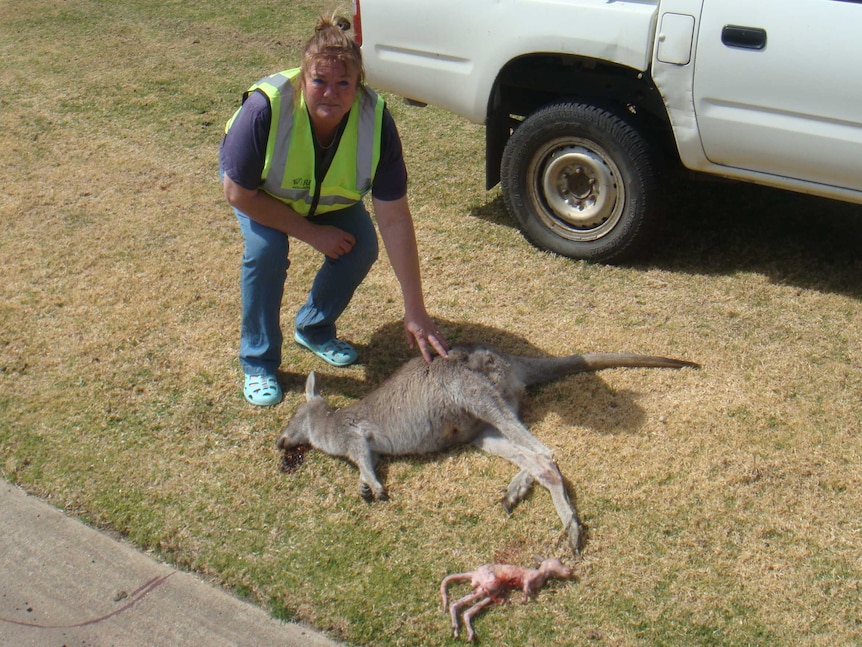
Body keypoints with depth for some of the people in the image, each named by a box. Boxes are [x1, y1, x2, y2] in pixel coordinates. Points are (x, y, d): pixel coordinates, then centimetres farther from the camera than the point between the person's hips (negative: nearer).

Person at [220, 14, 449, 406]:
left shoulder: (375, 120, -33)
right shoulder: (266, 108, -40)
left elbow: (394, 219, -32)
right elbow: (238, 193, -27)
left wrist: (415, 312, -33)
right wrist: (312, 233, -26)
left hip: (330, 194, 3)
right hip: (260, 189, -2)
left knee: (362, 248, -17)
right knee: (266, 248, -28)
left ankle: (313, 329, 12)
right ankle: (258, 362, -7)